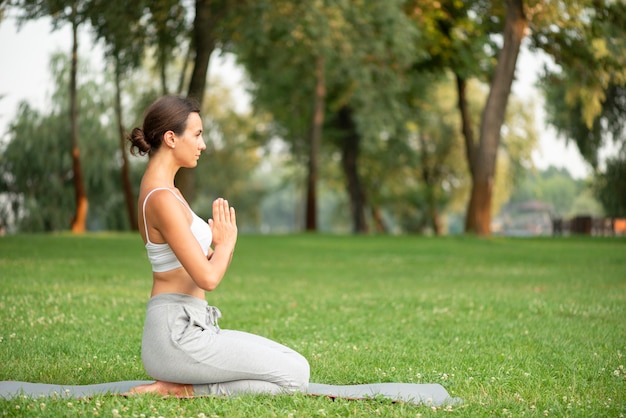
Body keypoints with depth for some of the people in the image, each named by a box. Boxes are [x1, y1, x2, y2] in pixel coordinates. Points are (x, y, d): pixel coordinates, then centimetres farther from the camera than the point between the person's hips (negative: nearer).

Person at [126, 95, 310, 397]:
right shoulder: (162, 199, -18)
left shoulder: (164, 191, 15)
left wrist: (224, 243, -2)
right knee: (295, 375, -6)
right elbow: (207, 278, -21)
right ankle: (181, 389, -5)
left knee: (294, 365, 16)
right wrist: (226, 242, -2)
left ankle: (181, 383, 10)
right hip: (178, 336, -10)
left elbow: (205, 268, 19)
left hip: (185, 328, 10)